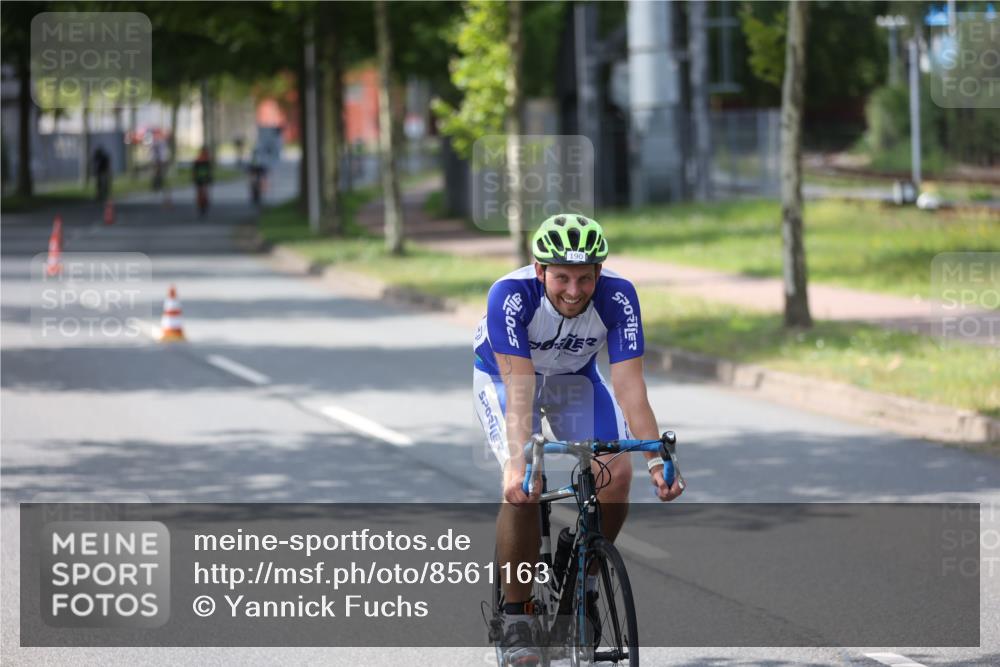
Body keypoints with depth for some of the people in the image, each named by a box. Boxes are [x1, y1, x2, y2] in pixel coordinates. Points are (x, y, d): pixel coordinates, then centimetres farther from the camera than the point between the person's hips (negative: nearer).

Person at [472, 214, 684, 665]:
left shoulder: (618, 297, -30)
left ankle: (583, 582, 5)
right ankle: (515, 615, -9)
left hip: (573, 376, 3)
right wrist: (518, 463, -54)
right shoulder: (511, 295, -36)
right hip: (501, 374, -3)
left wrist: (656, 459, -42)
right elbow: (519, 389, -41)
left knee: (617, 473, -19)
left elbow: (629, 386, -32)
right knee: (522, 487, -25)